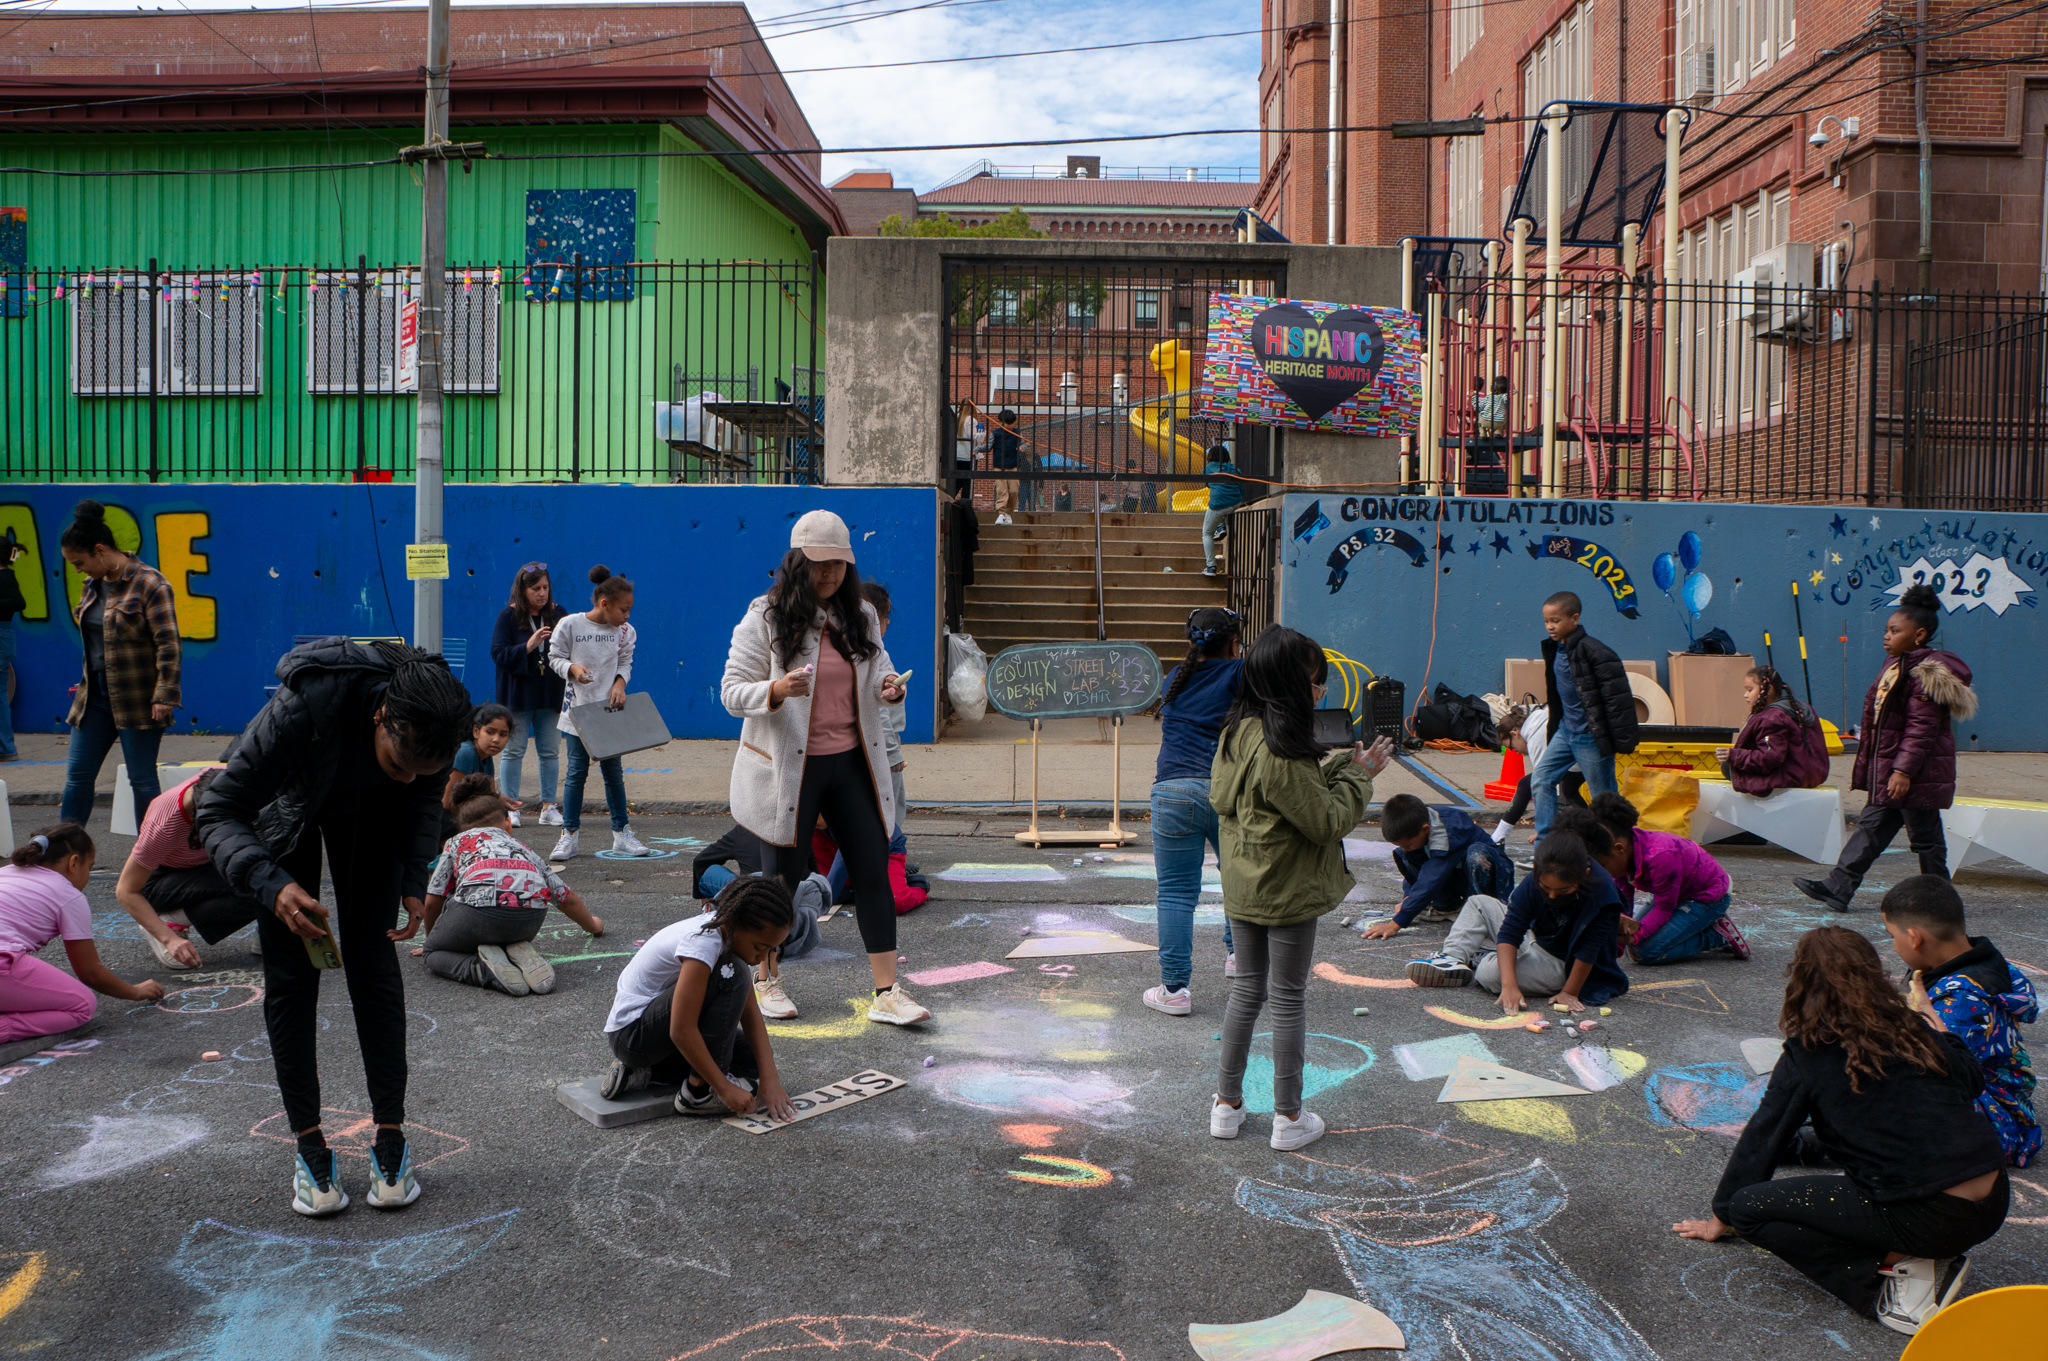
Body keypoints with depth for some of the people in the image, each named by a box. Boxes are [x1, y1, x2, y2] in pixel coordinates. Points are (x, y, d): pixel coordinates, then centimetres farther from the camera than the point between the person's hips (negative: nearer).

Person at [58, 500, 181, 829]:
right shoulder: (93, 584, 11)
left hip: (138, 700, -8)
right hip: (96, 695, 8)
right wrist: (86, 683, 20)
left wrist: (165, 696, -21)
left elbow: (168, 644, -17)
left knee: (142, 780, 0)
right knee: (77, 775, 9)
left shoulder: (149, 584, -14)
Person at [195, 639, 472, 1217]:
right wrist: (272, 884, -49)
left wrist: (415, 879, -17)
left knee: (374, 968, -2)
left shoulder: (432, 715, -31)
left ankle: (390, 1141, 5)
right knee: (291, 975, -4)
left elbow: (424, 796, -7)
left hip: (369, 812, 2)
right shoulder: (302, 708, -43)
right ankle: (309, 1149, 5)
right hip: (288, 806, -2)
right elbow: (218, 811, -34)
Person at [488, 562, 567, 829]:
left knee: (550, 752, 5)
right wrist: (529, 646, -20)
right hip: (518, 694, -2)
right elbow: (498, 654, -8)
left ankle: (548, 807, 11)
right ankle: (510, 807, 8)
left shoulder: (558, 614, 6)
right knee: (513, 751, 1)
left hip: (551, 694, 2)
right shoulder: (508, 616, -2)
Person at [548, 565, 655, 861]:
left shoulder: (624, 632, 0)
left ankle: (622, 835, 16)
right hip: (577, 708, -2)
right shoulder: (569, 625, -8)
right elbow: (555, 658, -1)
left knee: (613, 772, 8)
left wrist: (620, 683, -10)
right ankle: (568, 837, 9)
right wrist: (573, 668, -20)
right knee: (577, 772, 0)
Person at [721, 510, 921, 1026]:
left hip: (851, 762, 4)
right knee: (783, 878, 6)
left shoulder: (860, 615, 7)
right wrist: (777, 690, -28)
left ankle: (887, 993, 6)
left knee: (874, 872, 0)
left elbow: (875, 670, 18)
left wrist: (888, 687, -7)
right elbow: (732, 692, -8)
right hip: (788, 767, -4)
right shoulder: (765, 618, -8)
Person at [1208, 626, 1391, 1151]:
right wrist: (1360, 774, -8)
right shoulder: (1282, 750, -26)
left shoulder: (1236, 733, 1)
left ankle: (1227, 1104, 26)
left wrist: (1341, 764, 6)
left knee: (1248, 988, 18)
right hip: (1287, 893, -8)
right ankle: (1289, 1117, 18)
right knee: (1288, 998, 6)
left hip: (1242, 888, 8)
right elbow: (1327, 821, -19)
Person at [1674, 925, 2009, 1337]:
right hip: (1993, 1204, 7)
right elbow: (1972, 1081, 29)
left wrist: (1721, 1219, 18)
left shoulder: (1807, 1056, -5)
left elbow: (1762, 1139, 5)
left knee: (1752, 1207, 0)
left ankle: (1896, 1267, -7)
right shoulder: (1915, 1032, 9)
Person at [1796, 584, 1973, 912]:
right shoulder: (1898, 664, 13)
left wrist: (1903, 770, -26)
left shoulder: (1926, 671, -17)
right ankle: (1838, 888, 10)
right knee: (1871, 826, 9)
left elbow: (1921, 727, -22)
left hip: (1917, 774, -10)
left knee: (1924, 837, 1)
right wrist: (1868, 767, 23)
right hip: (1888, 768, 10)